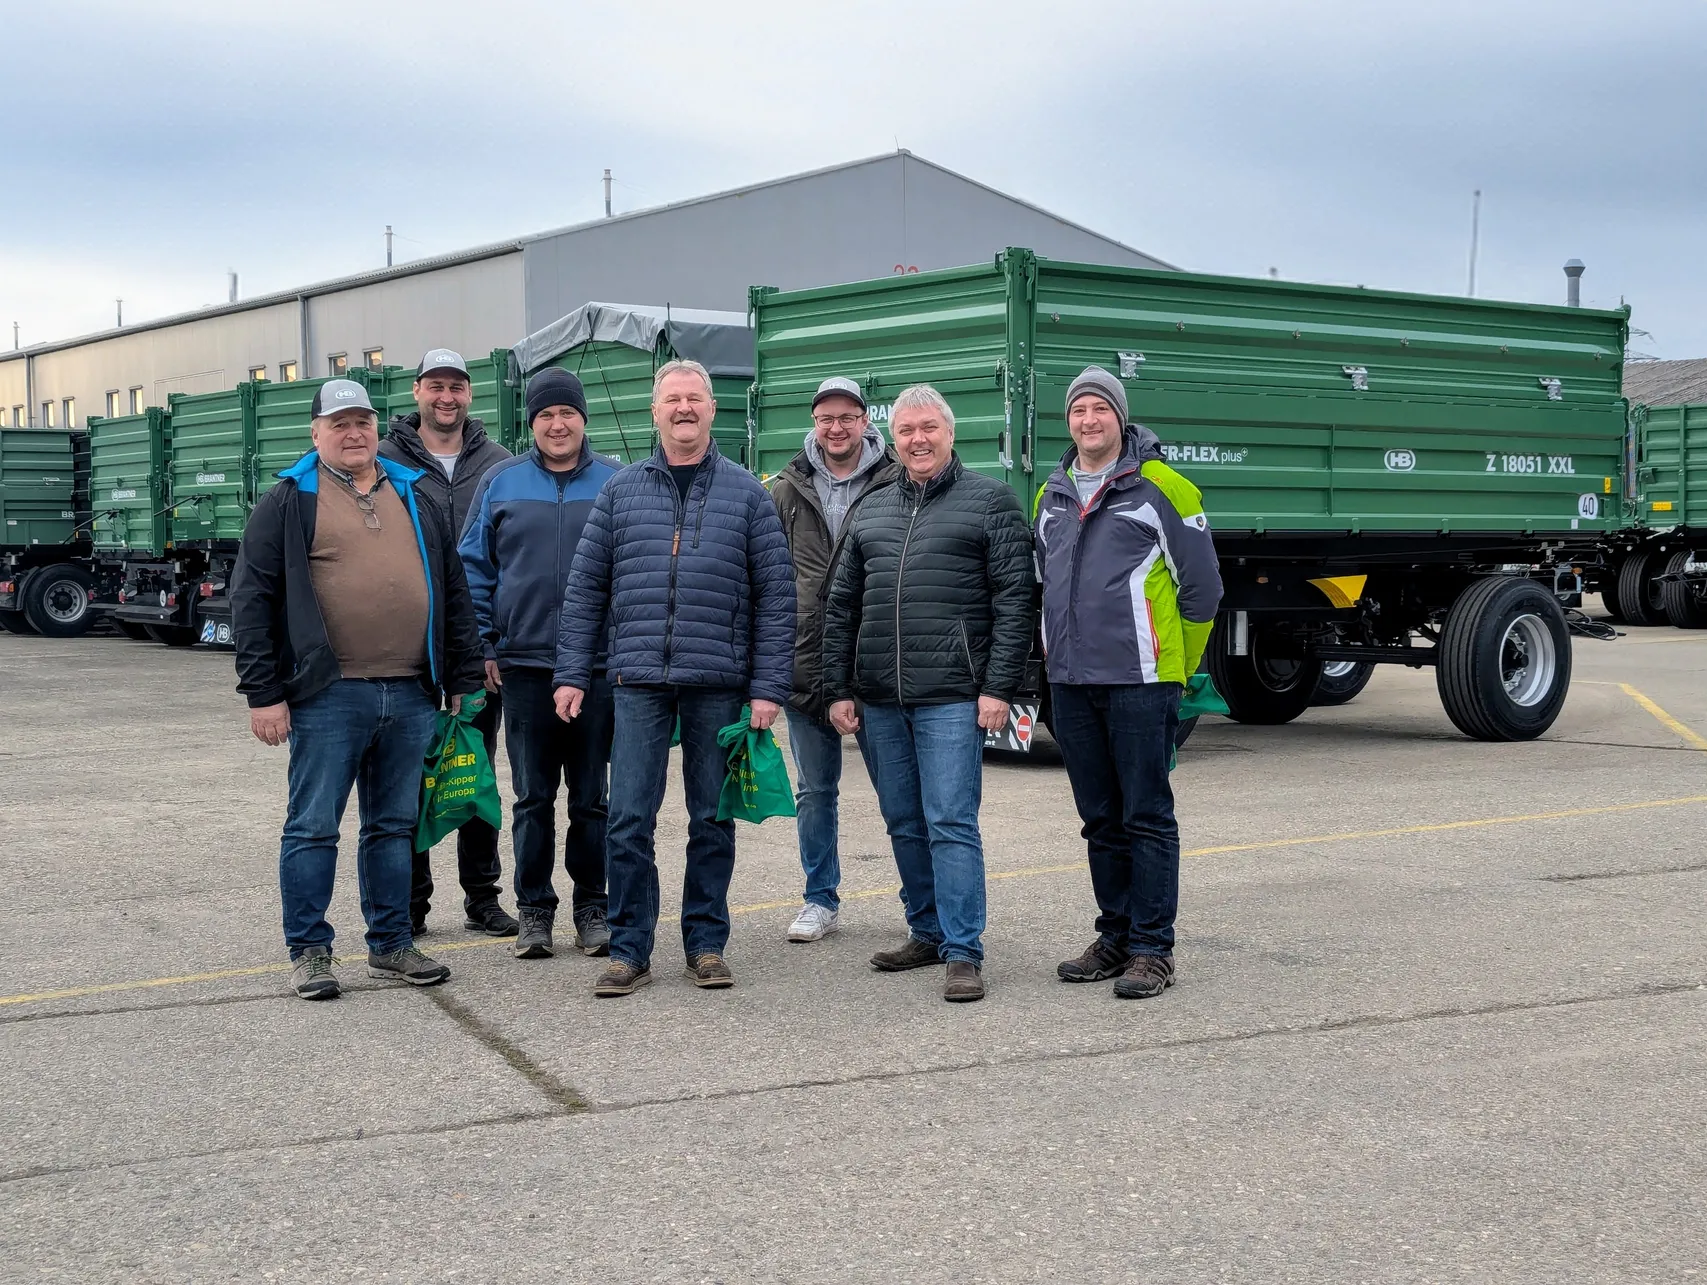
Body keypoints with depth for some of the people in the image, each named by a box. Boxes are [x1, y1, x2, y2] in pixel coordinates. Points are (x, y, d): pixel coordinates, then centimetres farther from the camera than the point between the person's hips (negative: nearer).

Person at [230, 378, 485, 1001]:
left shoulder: (415, 498, 16)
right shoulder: (289, 502, 2)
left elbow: (454, 594, 18)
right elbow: (252, 600, -2)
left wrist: (463, 680, 12)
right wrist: (264, 693, -8)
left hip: (410, 694, 4)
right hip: (328, 695, -4)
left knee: (395, 826, 11)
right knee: (313, 826, 0)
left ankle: (391, 946, 21)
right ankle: (308, 952, 10)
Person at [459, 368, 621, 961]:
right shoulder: (502, 483, 5)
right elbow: (475, 567, 8)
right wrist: (485, 645, 1)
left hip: (599, 666, 0)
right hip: (524, 666, 0)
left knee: (592, 796, 8)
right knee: (533, 798, 6)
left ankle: (592, 907, 18)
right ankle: (534, 909, 15)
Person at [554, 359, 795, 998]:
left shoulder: (746, 494, 5)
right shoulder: (621, 491, 8)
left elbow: (776, 596, 2)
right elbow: (586, 587, 7)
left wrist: (768, 687, -5)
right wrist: (571, 674, 1)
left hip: (720, 683, 0)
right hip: (640, 682, 0)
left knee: (713, 821, 7)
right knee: (628, 821, -2)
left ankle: (706, 945, 18)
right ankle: (629, 950, 8)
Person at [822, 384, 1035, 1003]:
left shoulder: (989, 500, 2)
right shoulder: (870, 511, 16)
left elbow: (1015, 600, -4)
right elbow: (840, 608, 18)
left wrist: (999, 686, -11)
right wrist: (838, 689, 10)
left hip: (952, 696, -5)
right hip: (879, 698, 5)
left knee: (951, 823, -9)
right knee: (904, 825, 11)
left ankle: (963, 952, -6)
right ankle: (927, 933, 23)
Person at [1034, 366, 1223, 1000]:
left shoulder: (1160, 488, -4)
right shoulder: (1051, 496, 14)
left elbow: (1202, 585, -1)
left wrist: (1176, 666, 3)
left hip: (1140, 684, -6)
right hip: (1070, 686, 6)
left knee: (1147, 819, -2)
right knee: (1101, 821, 12)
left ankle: (1152, 948, 2)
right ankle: (1116, 936, 21)